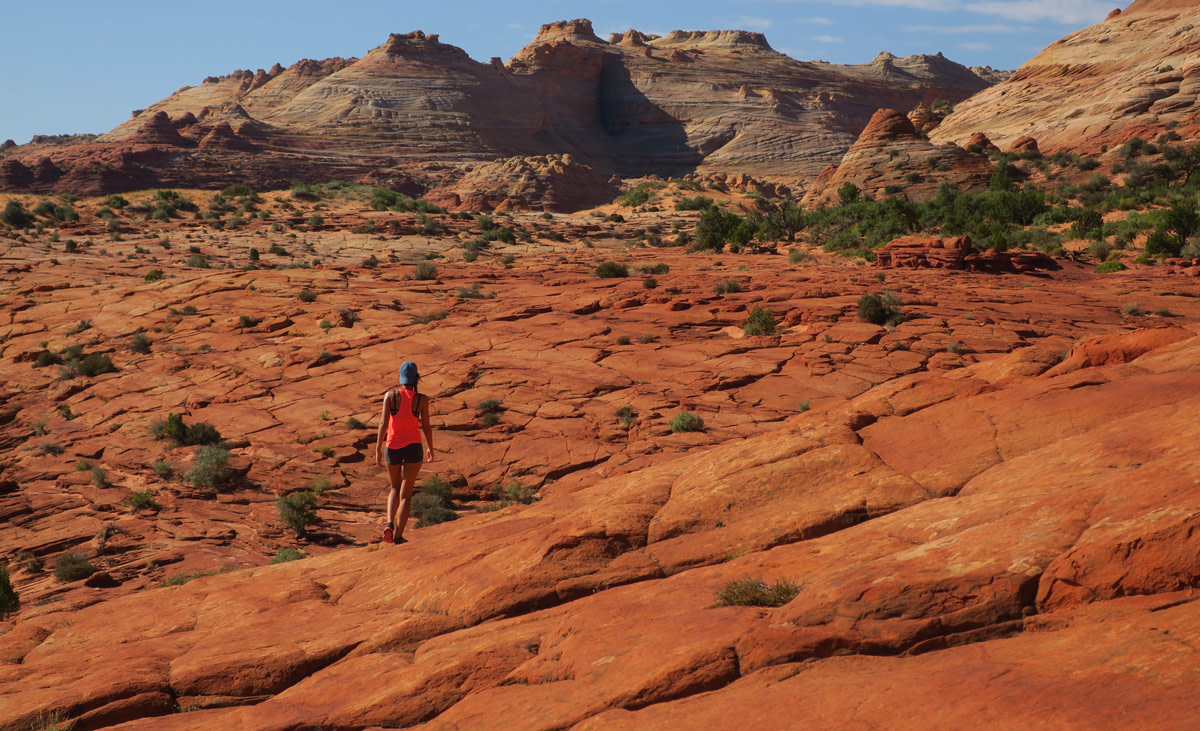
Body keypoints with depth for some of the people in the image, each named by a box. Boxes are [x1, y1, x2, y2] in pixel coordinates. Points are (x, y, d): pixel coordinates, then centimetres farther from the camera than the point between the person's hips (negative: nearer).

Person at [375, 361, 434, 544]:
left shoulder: (390, 395, -4)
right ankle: (398, 535, -2)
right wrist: (430, 449, 14)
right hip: (413, 447, -1)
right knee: (406, 493, 4)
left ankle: (389, 523, -1)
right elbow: (426, 427, -1)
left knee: (394, 488, 21)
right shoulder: (422, 399, -4)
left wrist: (378, 449, -7)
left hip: (393, 447, 1)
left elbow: (384, 423, -10)